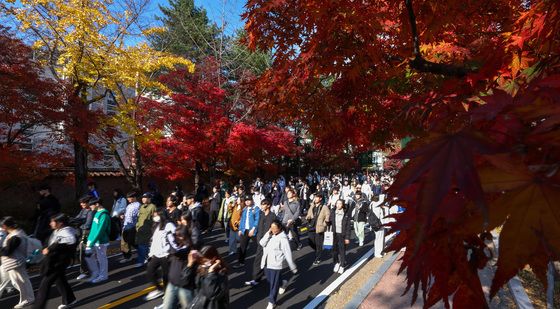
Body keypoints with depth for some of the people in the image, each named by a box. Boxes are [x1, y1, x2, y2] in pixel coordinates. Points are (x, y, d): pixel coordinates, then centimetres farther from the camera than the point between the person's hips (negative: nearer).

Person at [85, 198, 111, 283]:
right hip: (93, 240, 9)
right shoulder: (97, 213, 9)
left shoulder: (104, 215, -22)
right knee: (88, 256, 16)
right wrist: (89, 240, 17)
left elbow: (100, 230, -25)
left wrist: (91, 243, -24)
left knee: (101, 259, 6)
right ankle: (96, 273, 33)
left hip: (100, 241, -9)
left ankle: (103, 276, 23)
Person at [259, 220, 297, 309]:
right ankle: (282, 283, 49)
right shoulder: (269, 235, 4)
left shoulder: (283, 238, -15)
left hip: (276, 264, -7)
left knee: (274, 285, 3)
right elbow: (261, 243, -10)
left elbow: (288, 254, -13)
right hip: (266, 263, 7)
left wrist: (293, 267, -10)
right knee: (270, 281, 22)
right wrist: (268, 234, -18)